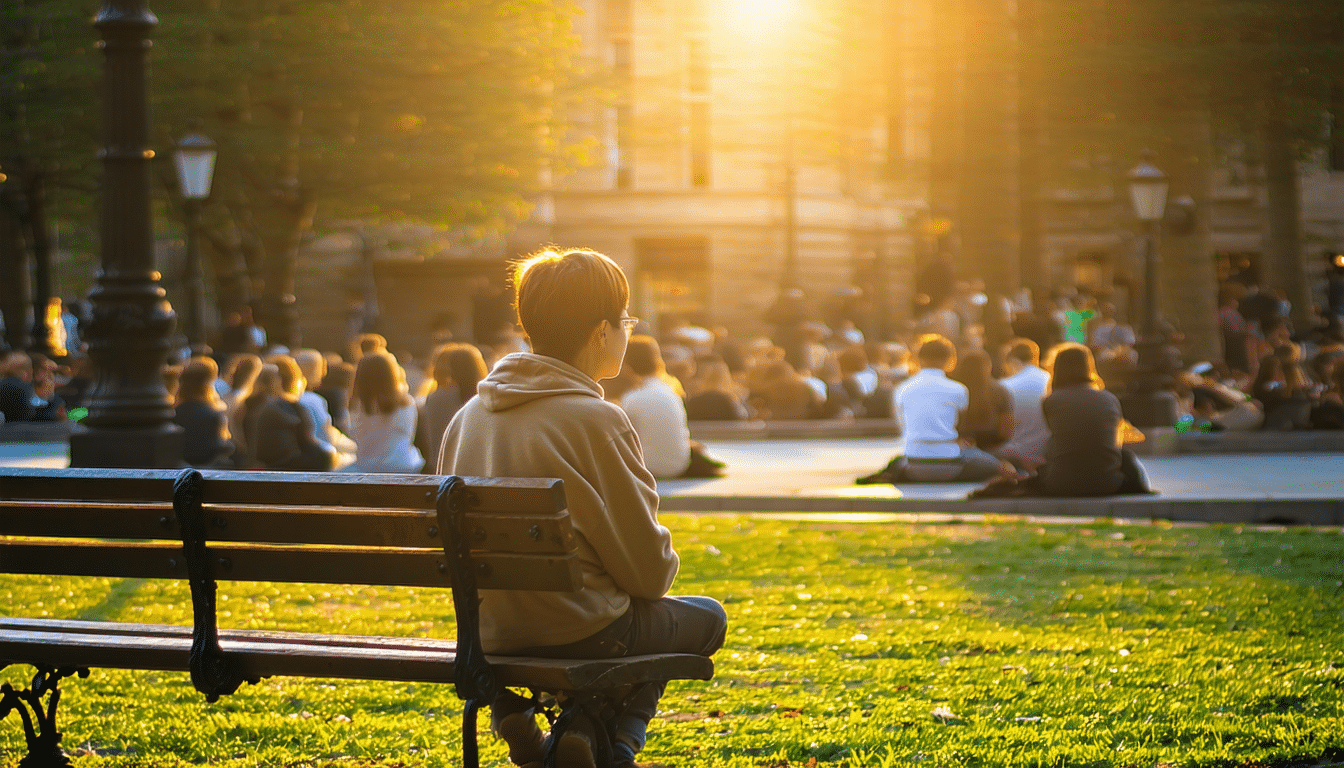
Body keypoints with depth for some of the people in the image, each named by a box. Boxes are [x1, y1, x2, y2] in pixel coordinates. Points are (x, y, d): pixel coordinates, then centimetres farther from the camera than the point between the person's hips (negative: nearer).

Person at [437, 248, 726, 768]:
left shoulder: (468, 415, 4)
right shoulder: (597, 421, -16)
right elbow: (646, 562, -12)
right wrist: (663, 571, 11)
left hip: (488, 630, 7)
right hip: (580, 629, -7)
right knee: (706, 617, 20)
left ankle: (514, 715, 12)